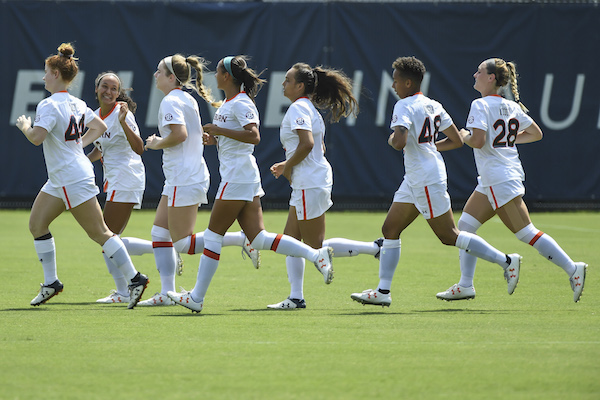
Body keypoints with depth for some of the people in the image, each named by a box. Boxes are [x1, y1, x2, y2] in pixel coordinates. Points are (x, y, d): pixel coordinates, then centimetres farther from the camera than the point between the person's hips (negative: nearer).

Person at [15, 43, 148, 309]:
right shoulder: (77, 104, 10)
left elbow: (36, 137, -29)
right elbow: (99, 127, 20)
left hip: (74, 180, -10)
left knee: (99, 233, -6)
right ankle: (51, 283, 15)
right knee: (37, 224, 11)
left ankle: (134, 279, -5)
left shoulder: (49, 105, -18)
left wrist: (25, 127, -9)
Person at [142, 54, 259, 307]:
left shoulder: (170, 101, -13)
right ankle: (167, 293, 8)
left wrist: (157, 143, -10)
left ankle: (241, 239, -12)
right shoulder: (188, 99, 15)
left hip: (184, 180, -10)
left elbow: (180, 134, -27)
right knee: (159, 233, 10)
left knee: (183, 243, -8)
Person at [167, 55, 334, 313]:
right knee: (259, 239, 3)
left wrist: (219, 130, -22)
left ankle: (197, 297, 2)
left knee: (213, 235, -3)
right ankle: (316, 255, -2)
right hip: (240, 176, 10)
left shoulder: (241, 103, -12)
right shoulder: (228, 104, 18)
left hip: (238, 176, -10)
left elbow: (254, 136, -25)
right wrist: (214, 138, 9)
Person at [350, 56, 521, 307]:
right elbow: (456, 141, 14)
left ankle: (506, 261, 2)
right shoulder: (433, 106, 11)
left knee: (449, 236, -3)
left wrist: (392, 139, -8)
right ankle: (383, 291, 8)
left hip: (426, 181, -10)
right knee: (390, 230, 8)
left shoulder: (405, 107, -15)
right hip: (414, 181, 10)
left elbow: (400, 143, -30)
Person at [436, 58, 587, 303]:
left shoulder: (481, 105, -13)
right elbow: (536, 133, 17)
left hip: (499, 179, -9)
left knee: (527, 232, -9)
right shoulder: (511, 106, 11)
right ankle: (465, 285, 11)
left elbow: (478, 141, -24)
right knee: (466, 224, 11)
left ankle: (572, 269, -11)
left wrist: (464, 136, -3)